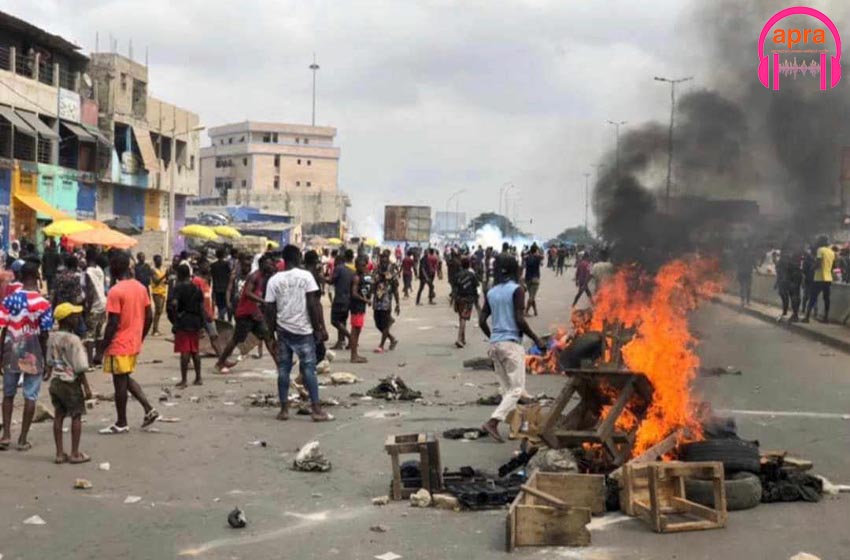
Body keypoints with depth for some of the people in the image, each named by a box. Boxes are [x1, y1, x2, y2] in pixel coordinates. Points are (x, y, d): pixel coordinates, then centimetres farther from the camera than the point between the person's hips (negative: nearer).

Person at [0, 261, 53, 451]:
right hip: (34, 356, -2)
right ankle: (23, 439, 8)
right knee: (30, 397, 6)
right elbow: (44, 336, -9)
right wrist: (47, 363, -2)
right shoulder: (43, 304, -10)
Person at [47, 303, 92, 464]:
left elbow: (50, 363, 12)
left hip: (55, 382, 7)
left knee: (58, 416, 11)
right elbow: (79, 367, -17)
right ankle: (75, 453, 8)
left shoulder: (52, 337, 4)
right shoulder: (73, 339, -19)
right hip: (71, 383, -7)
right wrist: (86, 387, -11)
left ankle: (60, 453, 15)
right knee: (76, 416, 5)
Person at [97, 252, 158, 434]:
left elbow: (113, 323, -20)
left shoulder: (115, 291, -18)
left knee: (120, 382, 3)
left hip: (119, 345, -8)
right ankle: (149, 410, 12)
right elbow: (149, 317, 8)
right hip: (134, 344, 8)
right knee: (126, 378, 21)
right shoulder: (141, 287, 5)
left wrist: (103, 345, -10)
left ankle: (121, 424, 12)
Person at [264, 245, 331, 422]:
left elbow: (269, 308, 0)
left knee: (283, 370, 8)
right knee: (308, 368, 1)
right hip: (303, 329, -2)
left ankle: (284, 409, 10)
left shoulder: (274, 280, 1)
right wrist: (319, 328, -4)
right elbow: (313, 304, -10)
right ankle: (316, 409, -2)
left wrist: (273, 328, 13)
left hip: (283, 329, 2)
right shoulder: (306, 276, -7)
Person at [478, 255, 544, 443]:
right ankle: (492, 422, -19)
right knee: (517, 388, -5)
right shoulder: (517, 290, -8)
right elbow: (519, 320, -15)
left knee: (506, 389, 12)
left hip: (495, 344, 7)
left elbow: (482, 321, 9)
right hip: (512, 343, -7)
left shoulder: (491, 292, 10)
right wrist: (536, 339, -5)